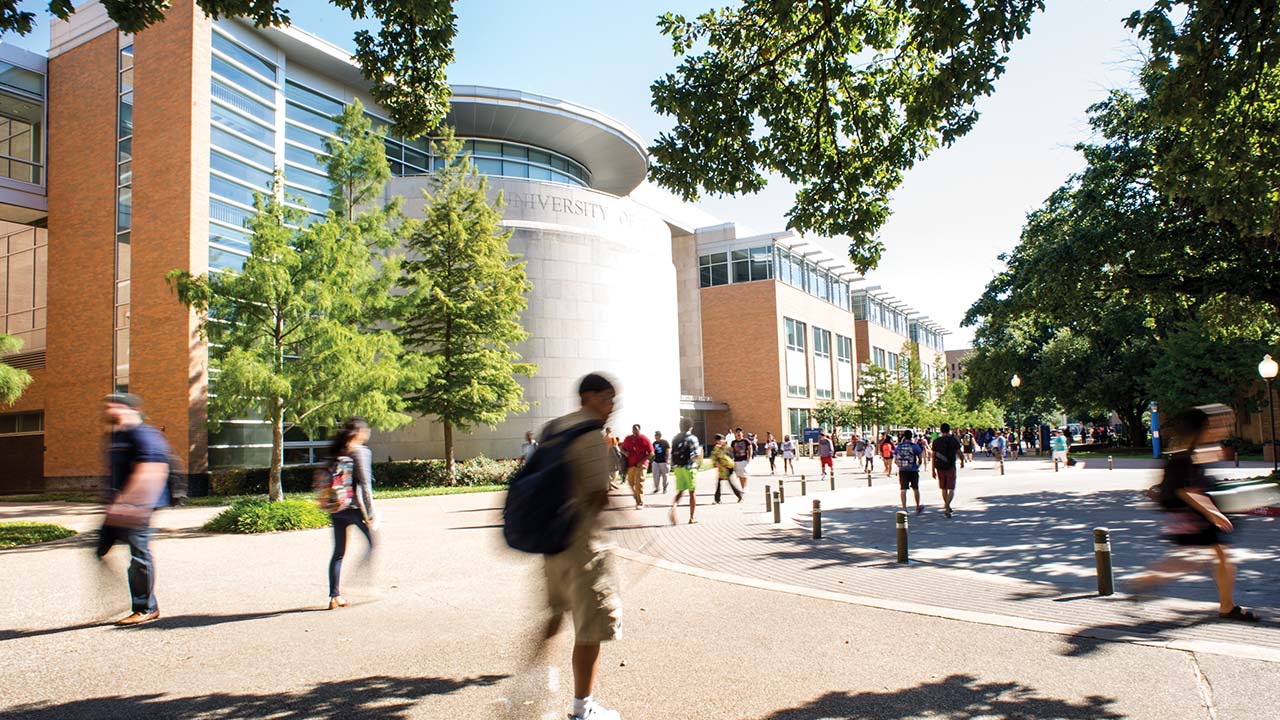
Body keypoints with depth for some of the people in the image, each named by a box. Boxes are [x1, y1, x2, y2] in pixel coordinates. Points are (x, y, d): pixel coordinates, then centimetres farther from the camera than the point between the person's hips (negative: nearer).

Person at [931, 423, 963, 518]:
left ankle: (946, 506, 32)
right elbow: (959, 452, 1)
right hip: (950, 467, -3)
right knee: (951, 489, -4)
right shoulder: (953, 440, -5)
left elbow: (933, 456, 2)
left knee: (944, 489, 18)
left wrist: (933, 470, 6)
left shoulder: (936, 441, 3)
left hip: (940, 467, 3)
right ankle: (946, 507, -22)